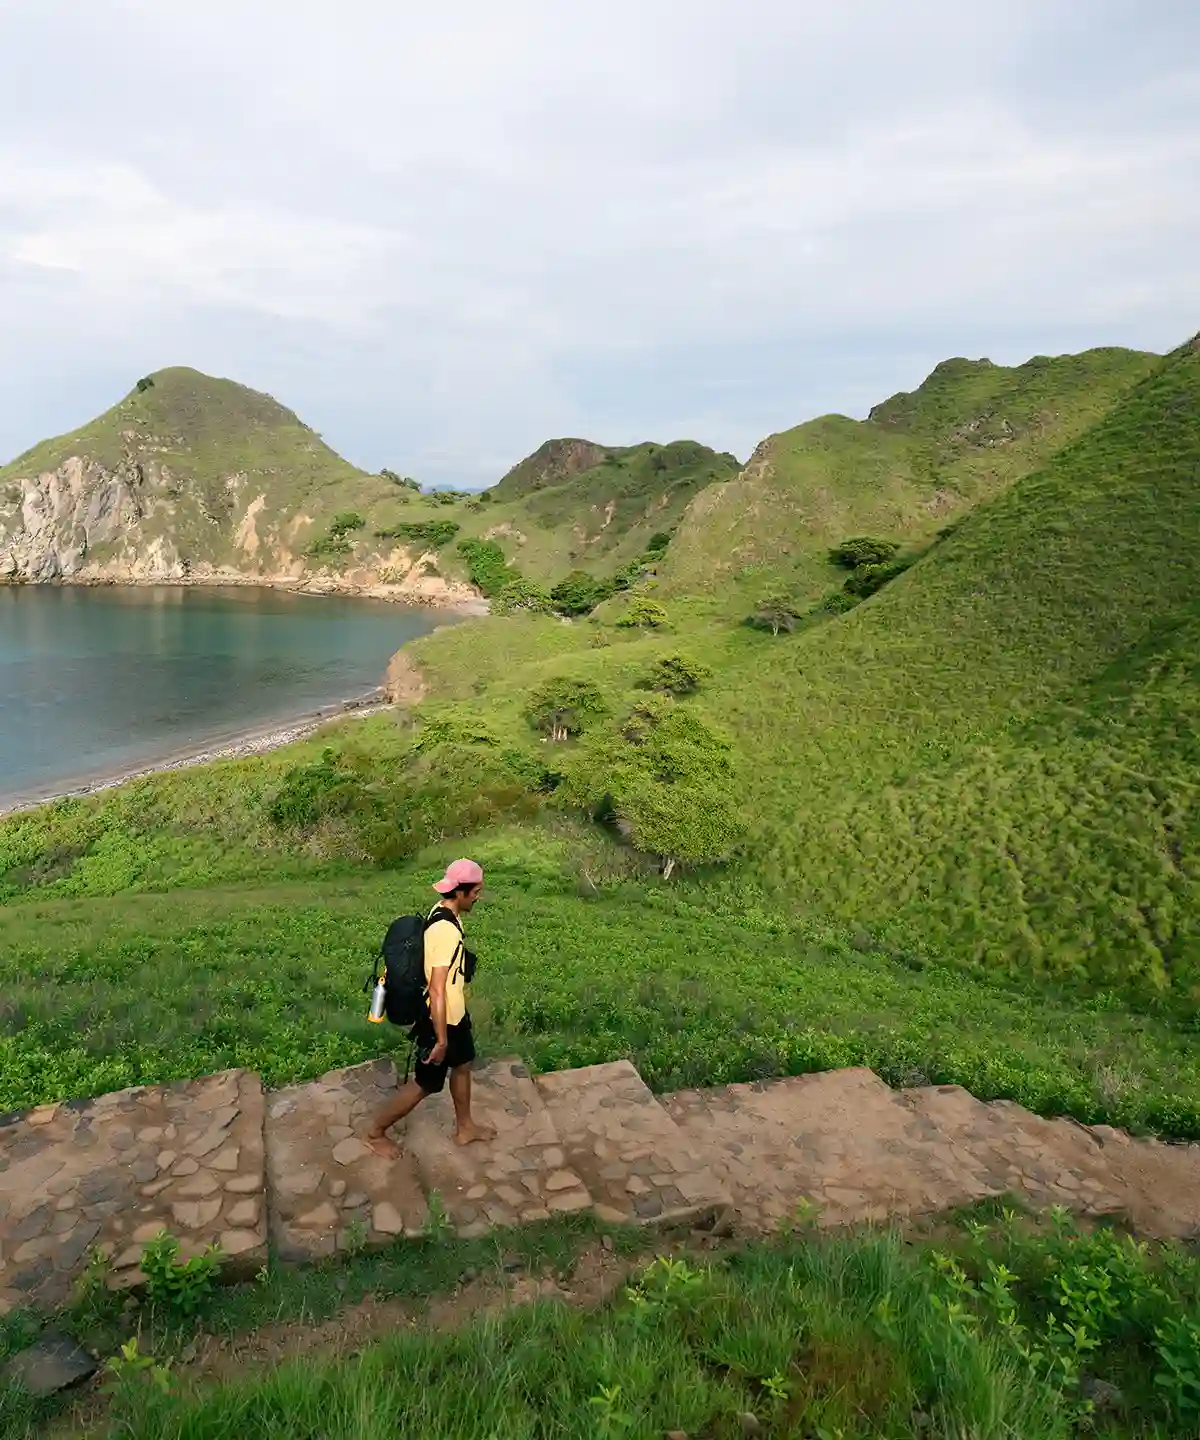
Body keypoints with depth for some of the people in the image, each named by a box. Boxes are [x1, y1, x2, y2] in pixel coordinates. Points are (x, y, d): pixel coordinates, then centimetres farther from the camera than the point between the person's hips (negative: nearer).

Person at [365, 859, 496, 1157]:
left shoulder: (443, 913, -3)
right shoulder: (446, 930, -33)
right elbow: (437, 991, -30)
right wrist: (441, 1039, -23)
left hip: (454, 1013, 9)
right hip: (440, 1019, -9)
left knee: (462, 1065, 24)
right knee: (425, 1084, 10)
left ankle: (465, 1127, 44)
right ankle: (376, 1133, 28)